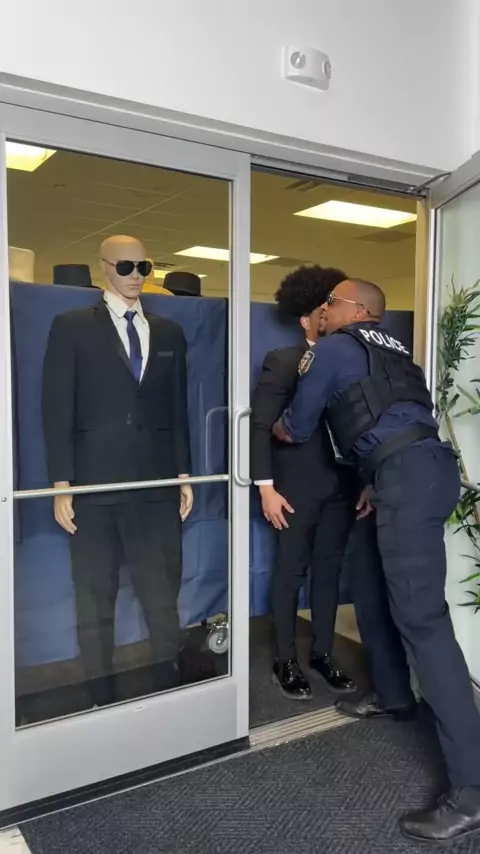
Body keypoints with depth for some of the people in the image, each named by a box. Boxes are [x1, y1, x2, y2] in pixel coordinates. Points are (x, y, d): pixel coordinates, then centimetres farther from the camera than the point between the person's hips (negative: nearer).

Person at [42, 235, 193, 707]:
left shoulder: (169, 332, 13)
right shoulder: (72, 326, 3)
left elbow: (178, 409, 13)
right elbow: (57, 409, -2)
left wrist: (183, 473, 9)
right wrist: (61, 483, -8)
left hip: (157, 482, 3)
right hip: (95, 482, -2)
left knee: (163, 592, 7)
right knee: (95, 597, 7)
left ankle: (168, 687, 21)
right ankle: (102, 697, 20)